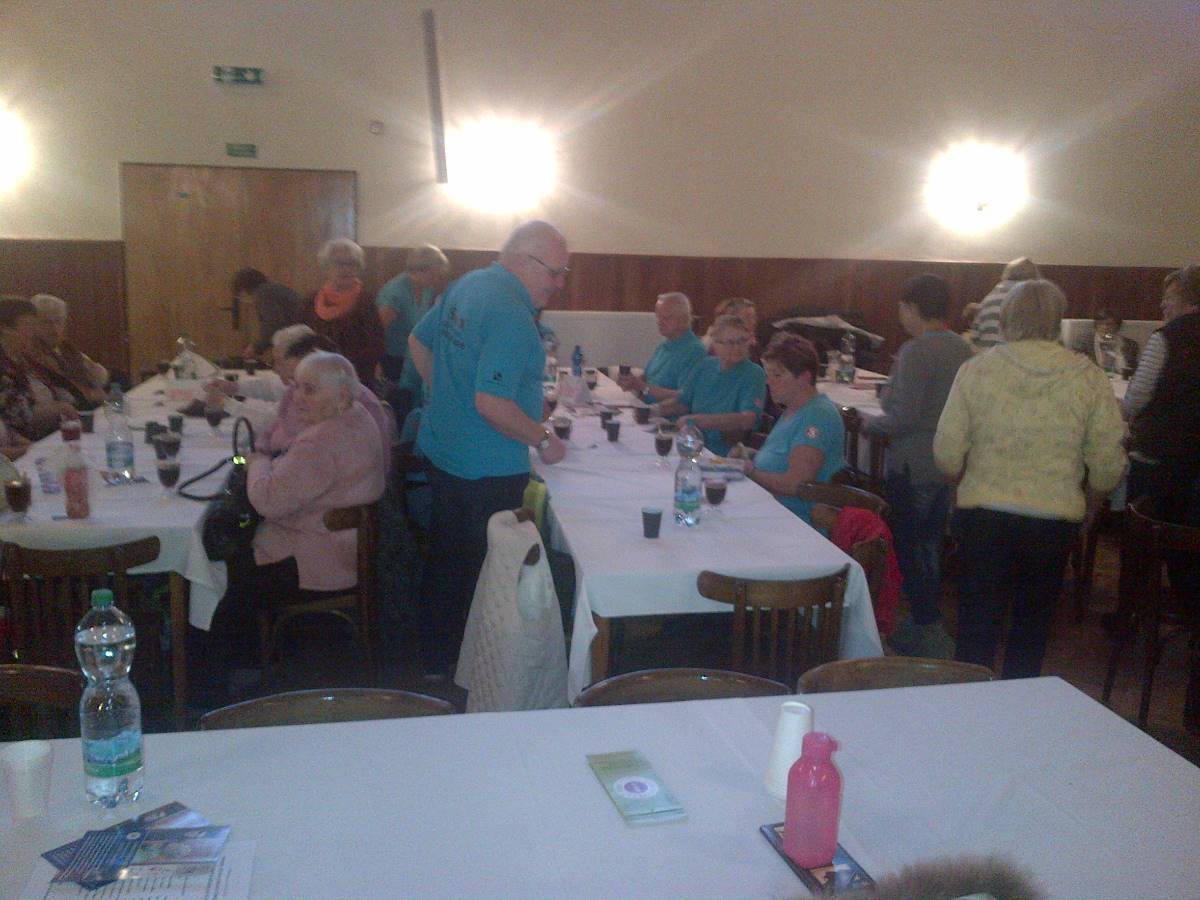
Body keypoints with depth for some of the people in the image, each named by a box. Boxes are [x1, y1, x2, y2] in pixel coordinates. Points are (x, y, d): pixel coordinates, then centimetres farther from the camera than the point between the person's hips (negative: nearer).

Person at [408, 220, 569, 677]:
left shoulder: (466, 284, 5)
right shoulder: (511, 314, -24)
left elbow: (418, 343, 17)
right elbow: (491, 403, -29)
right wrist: (543, 439, -16)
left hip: (443, 451, 9)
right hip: (487, 471, -9)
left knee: (445, 558, 21)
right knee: (482, 572, 6)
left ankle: (436, 659, 37)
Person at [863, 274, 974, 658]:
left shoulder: (916, 351, -18)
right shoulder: (964, 349, 5)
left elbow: (903, 418, -23)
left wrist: (865, 424, -6)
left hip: (914, 468, -8)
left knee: (909, 548, 3)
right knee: (930, 546, 20)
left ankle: (929, 634, 7)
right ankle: (928, 621, 31)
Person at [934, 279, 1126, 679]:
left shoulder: (975, 370, -7)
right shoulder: (1089, 379, -5)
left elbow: (946, 455, -6)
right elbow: (1108, 468, -3)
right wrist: (1083, 508, 16)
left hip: (982, 515, -1)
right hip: (1054, 522, 1)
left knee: (976, 630, 10)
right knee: (1031, 631, 18)